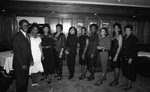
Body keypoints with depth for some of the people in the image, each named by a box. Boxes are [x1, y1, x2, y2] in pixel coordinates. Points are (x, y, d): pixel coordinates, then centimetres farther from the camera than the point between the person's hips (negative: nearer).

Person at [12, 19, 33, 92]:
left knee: (25, 80, 19)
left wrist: (31, 59, 10)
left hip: (26, 62, 8)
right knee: (21, 81, 8)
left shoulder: (27, 35, 10)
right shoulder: (17, 36, -15)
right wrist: (22, 64, -18)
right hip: (20, 64, -8)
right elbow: (16, 51, -18)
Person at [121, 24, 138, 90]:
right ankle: (126, 82, 29)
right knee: (125, 70, 14)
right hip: (124, 57, 7)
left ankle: (129, 84, 15)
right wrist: (122, 56, 7)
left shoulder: (134, 38, -8)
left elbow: (134, 49, -14)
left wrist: (131, 58, -18)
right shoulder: (124, 38, 12)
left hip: (130, 58, -6)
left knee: (130, 71, 3)